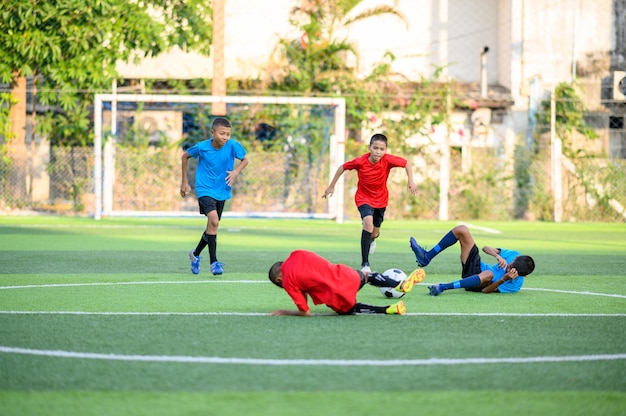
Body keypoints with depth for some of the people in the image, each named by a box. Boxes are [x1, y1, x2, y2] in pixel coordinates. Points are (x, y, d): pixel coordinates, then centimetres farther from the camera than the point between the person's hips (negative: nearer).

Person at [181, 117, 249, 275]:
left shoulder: (233, 145, -14)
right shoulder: (202, 147, -16)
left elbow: (244, 160, 3)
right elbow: (185, 156, 3)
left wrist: (236, 172, -18)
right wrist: (185, 182, 6)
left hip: (222, 191, 4)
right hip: (205, 189, -4)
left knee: (213, 226, 13)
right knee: (213, 220, -24)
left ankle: (196, 254, 40)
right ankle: (214, 262, -18)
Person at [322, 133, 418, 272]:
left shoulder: (388, 160, -24)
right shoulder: (360, 162, -24)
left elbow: (406, 163, -13)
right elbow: (342, 167, -8)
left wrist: (411, 181, -25)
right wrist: (331, 186, -1)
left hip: (380, 199, 3)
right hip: (364, 198, -3)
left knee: (375, 233, 15)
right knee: (368, 223, -29)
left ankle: (372, 239, 59)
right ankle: (365, 264, -26)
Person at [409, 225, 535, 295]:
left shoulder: (515, 285, -23)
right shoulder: (515, 256, -10)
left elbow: (485, 290, -26)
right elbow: (486, 248, -4)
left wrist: (504, 279, -41)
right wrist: (498, 256, -26)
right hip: (477, 266, 7)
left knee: (488, 274, -48)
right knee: (461, 230, -9)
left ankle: (443, 287, -41)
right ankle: (426, 257, -2)